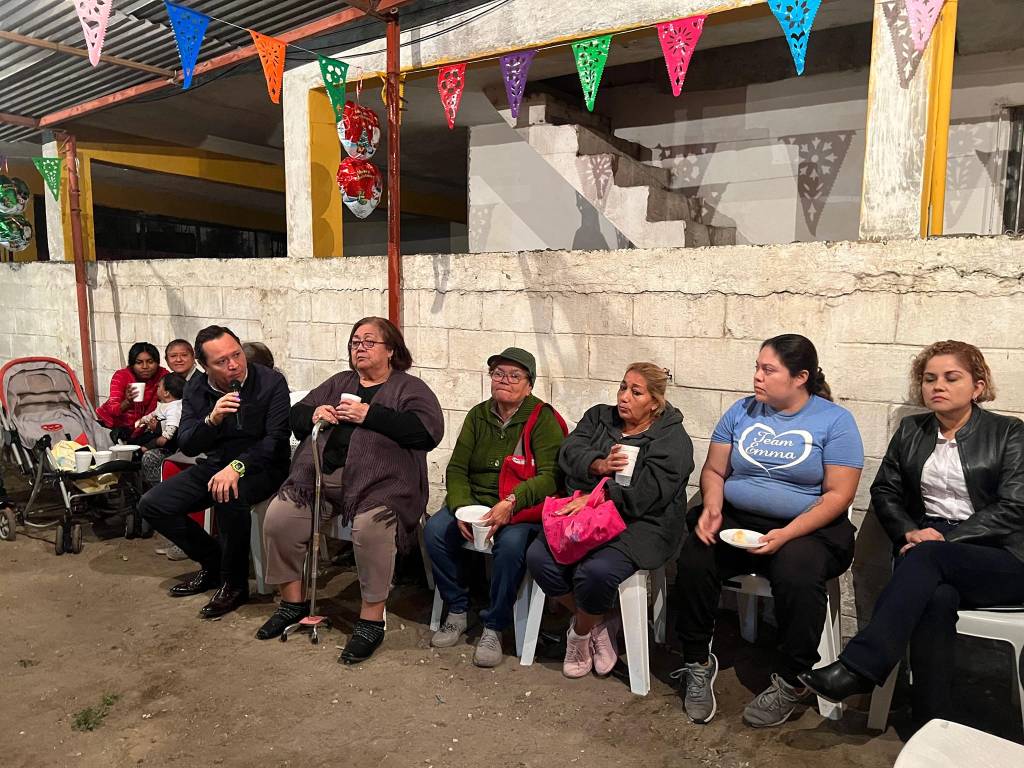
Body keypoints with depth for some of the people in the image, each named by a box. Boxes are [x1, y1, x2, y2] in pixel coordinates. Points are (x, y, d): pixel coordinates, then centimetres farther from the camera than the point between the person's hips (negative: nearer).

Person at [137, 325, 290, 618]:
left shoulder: (271, 382, -14)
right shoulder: (196, 388, 0)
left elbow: (276, 439, -20)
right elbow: (186, 446, -6)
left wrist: (237, 466, -34)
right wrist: (212, 420, -26)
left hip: (260, 467, -6)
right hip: (215, 464, 6)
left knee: (229, 495, -37)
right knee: (152, 505, -5)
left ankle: (235, 583, -15)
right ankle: (213, 564, 12)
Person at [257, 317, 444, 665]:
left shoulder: (409, 388, 8)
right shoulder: (339, 383, 26)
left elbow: (429, 429, -10)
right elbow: (296, 414, 24)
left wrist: (369, 415, -12)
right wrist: (314, 414, -1)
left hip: (377, 478, -5)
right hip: (320, 471, 5)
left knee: (371, 527, -33)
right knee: (278, 517, -16)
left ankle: (372, 619, -15)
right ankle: (293, 601, 5)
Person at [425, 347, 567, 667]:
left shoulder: (543, 418, -7)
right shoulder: (478, 416, 8)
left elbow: (550, 476, -17)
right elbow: (457, 468, 6)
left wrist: (510, 503, -31)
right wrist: (461, 508, -12)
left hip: (522, 510, -4)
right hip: (474, 501, 5)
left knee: (510, 544, -35)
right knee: (434, 530, -20)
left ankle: (493, 628, -12)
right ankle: (457, 611, 1)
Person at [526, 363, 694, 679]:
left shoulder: (672, 439, -2)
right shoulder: (599, 417, 15)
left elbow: (645, 495, -14)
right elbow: (570, 451, 0)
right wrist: (599, 466, -20)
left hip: (640, 525, -5)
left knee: (596, 571, -32)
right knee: (538, 556, -19)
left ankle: (581, 633, 3)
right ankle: (601, 623, 3)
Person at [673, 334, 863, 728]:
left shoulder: (835, 420, -3)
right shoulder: (741, 412, 8)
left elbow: (838, 494, -8)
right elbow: (714, 470, 10)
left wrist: (786, 535, -21)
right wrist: (711, 508, -12)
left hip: (807, 529, -3)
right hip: (734, 521, 3)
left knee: (797, 575, -34)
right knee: (693, 560, -25)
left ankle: (790, 681, -9)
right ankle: (698, 663, -4)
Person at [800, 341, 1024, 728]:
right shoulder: (910, 430, 15)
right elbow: (884, 492, 13)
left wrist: (944, 539, -17)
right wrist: (910, 532, -8)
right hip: (924, 543, 3)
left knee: (928, 556, -36)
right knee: (936, 598, -34)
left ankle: (858, 667, -40)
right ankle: (933, 724, -28)